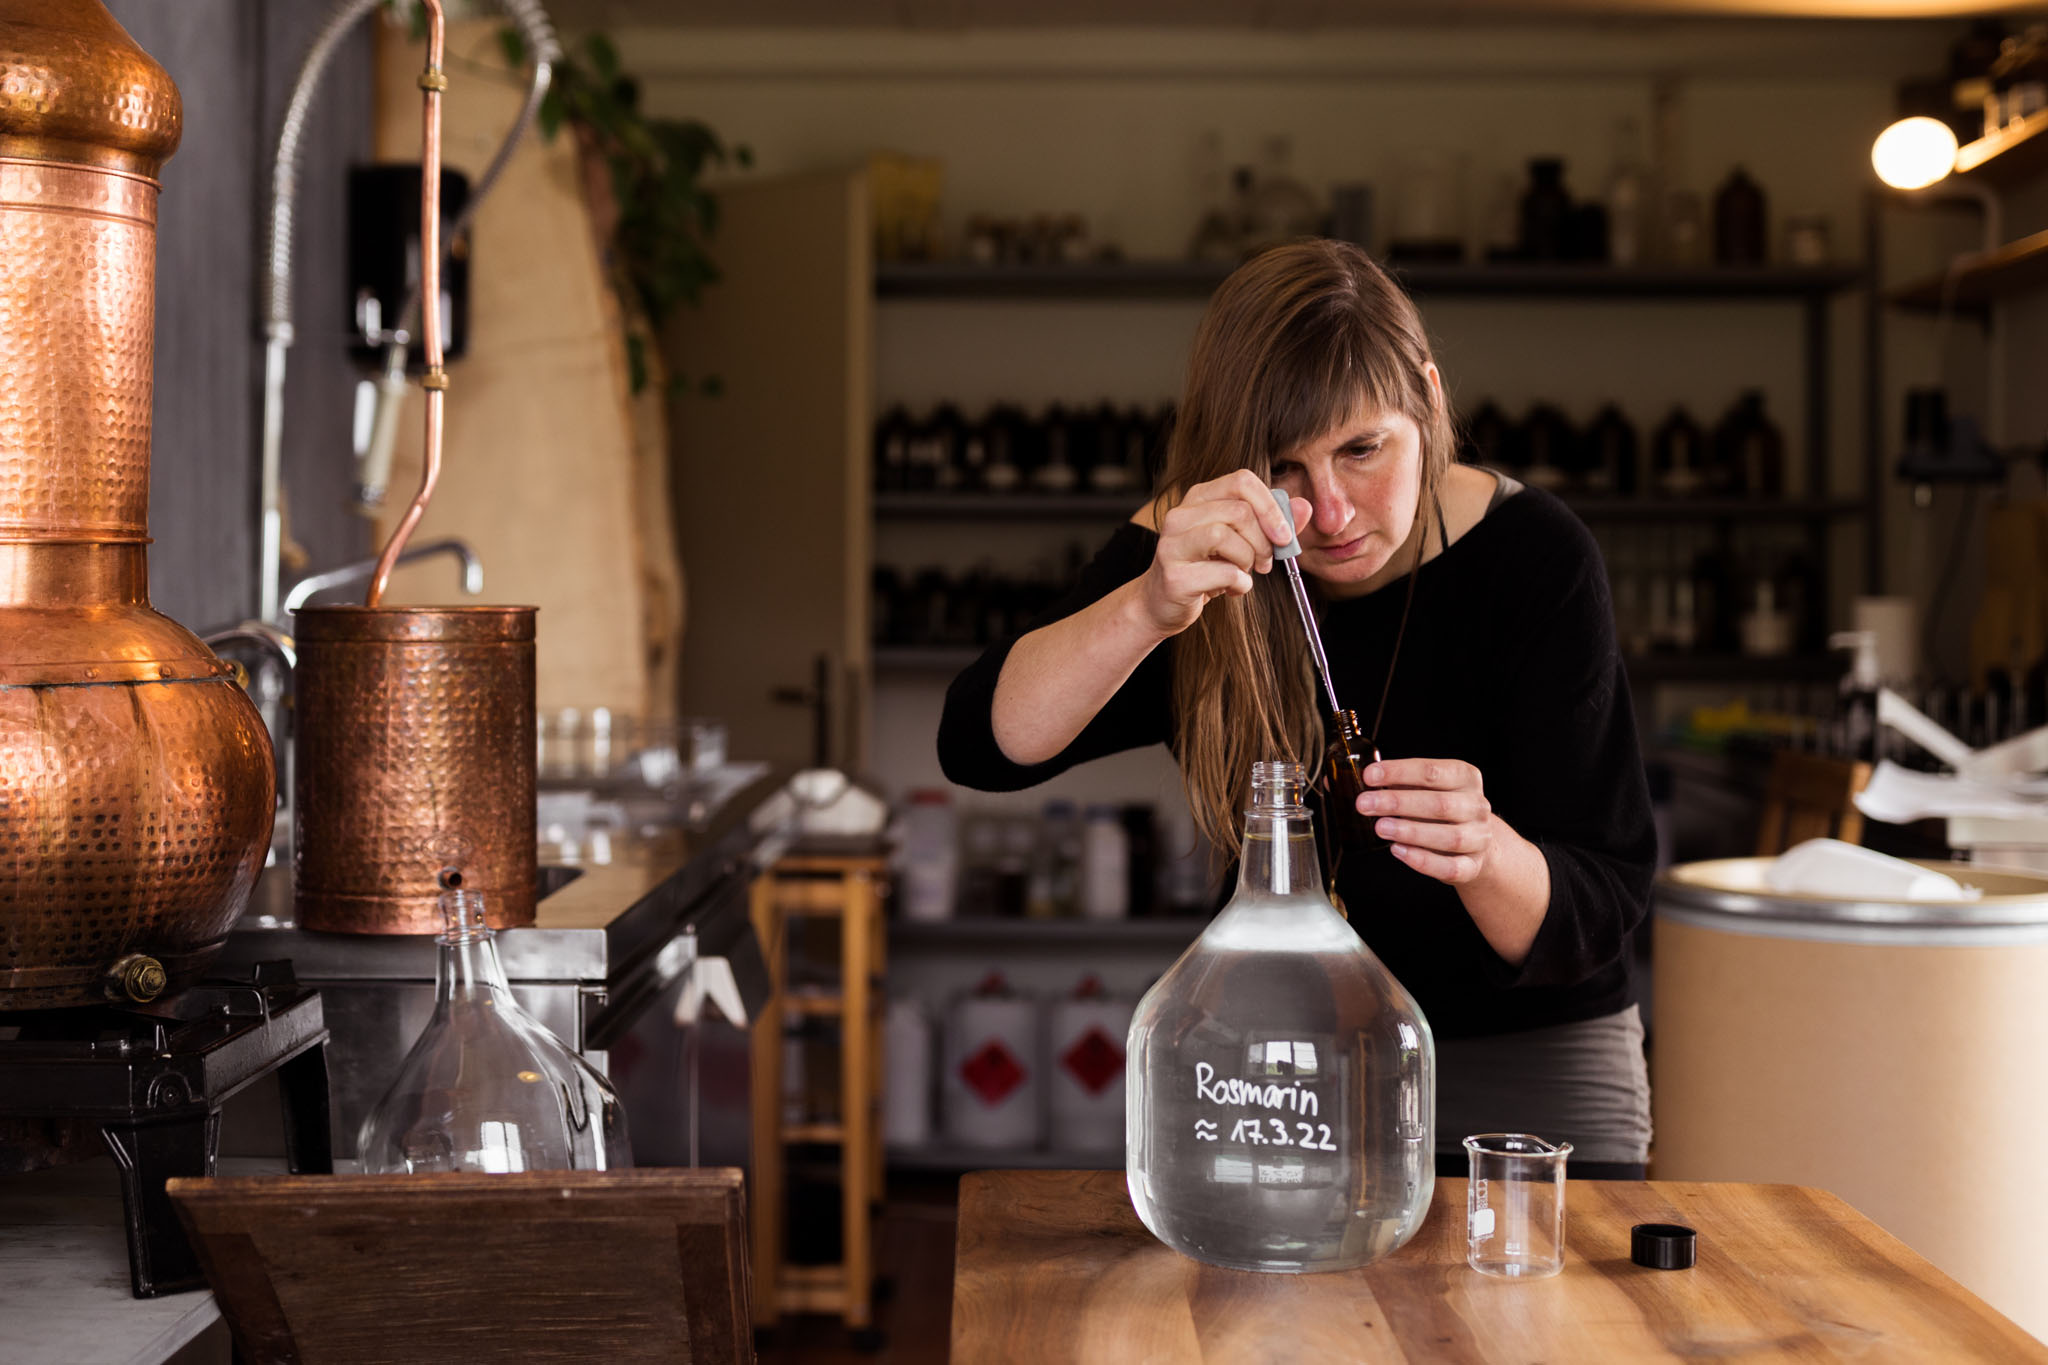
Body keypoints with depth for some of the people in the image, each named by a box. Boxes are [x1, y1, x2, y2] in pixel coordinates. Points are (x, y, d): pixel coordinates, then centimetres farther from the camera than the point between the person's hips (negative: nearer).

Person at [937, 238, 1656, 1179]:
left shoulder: (1534, 559, -16)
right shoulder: (1200, 556, -10)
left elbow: (1595, 914, -18)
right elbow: (981, 748, -23)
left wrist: (1485, 853, -41)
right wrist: (1149, 608, -39)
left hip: (1531, 1065, -1)